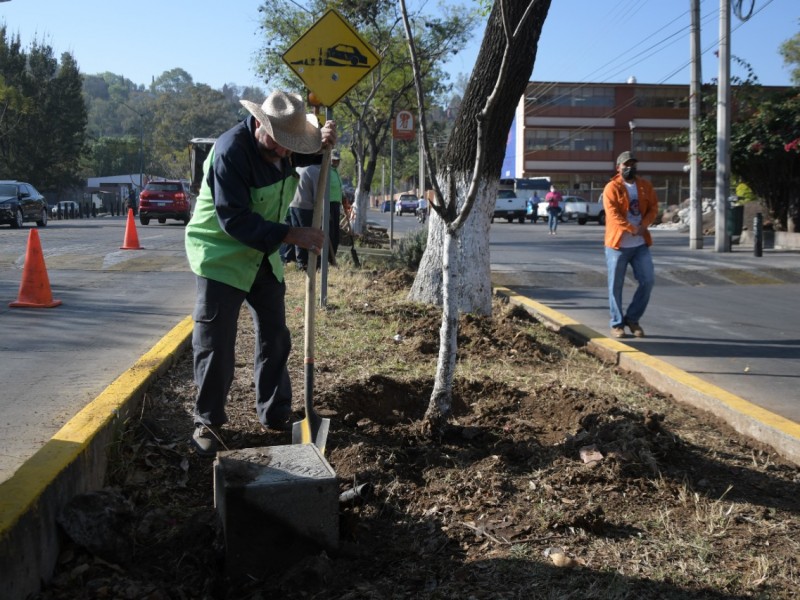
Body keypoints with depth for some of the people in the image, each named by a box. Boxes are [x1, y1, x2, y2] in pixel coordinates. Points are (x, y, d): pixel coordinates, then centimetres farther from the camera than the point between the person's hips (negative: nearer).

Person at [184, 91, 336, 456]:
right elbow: (235, 221, -31)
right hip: (221, 257, -7)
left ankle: (275, 415, 26)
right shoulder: (231, 150, -27)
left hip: (263, 257, 7)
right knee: (216, 347, -4)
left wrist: (324, 138, -6)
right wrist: (292, 235, -34)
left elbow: (308, 153, 19)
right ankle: (207, 422, 13)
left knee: (275, 338, 12)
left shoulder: (283, 144, -4)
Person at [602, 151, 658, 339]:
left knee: (648, 280, 1)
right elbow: (613, 214, -16)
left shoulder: (645, 186, 10)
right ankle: (616, 323, 13)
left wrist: (643, 225, -13)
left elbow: (653, 207, 5)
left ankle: (632, 318, 16)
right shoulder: (612, 188, -7)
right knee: (616, 286, 2)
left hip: (641, 244, 5)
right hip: (618, 243, -4)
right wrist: (632, 229, -24)